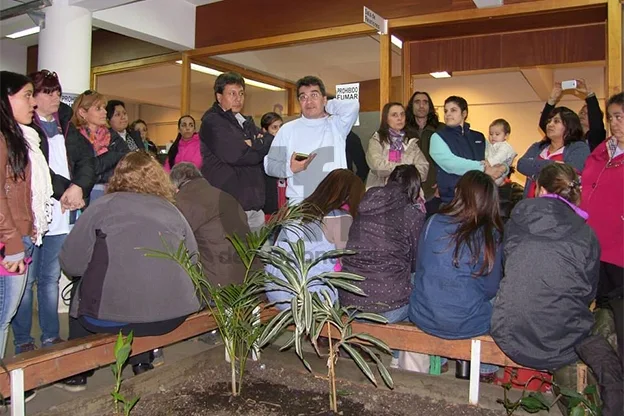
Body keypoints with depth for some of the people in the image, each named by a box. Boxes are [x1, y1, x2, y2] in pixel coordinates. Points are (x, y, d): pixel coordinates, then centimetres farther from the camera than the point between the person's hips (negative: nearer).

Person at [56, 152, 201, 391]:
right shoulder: (172, 211, 7)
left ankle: (75, 373, 36)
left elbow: (71, 263, -1)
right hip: (173, 315, 4)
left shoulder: (104, 206, -1)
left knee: (82, 294, 27)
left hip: (112, 317, -3)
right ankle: (141, 365, 36)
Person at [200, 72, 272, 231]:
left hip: (254, 204, 8)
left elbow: (272, 145, 12)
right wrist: (258, 148, -1)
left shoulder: (246, 122, 22)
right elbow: (233, 154, -18)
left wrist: (252, 146, -7)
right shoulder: (212, 121, -4)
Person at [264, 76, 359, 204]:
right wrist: (289, 168, -14)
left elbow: (352, 106, -12)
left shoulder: (336, 125, 8)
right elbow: (270, 164, 7)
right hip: (299, 202, 0)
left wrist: (327, 107, 4)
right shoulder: (288, 129, 7)